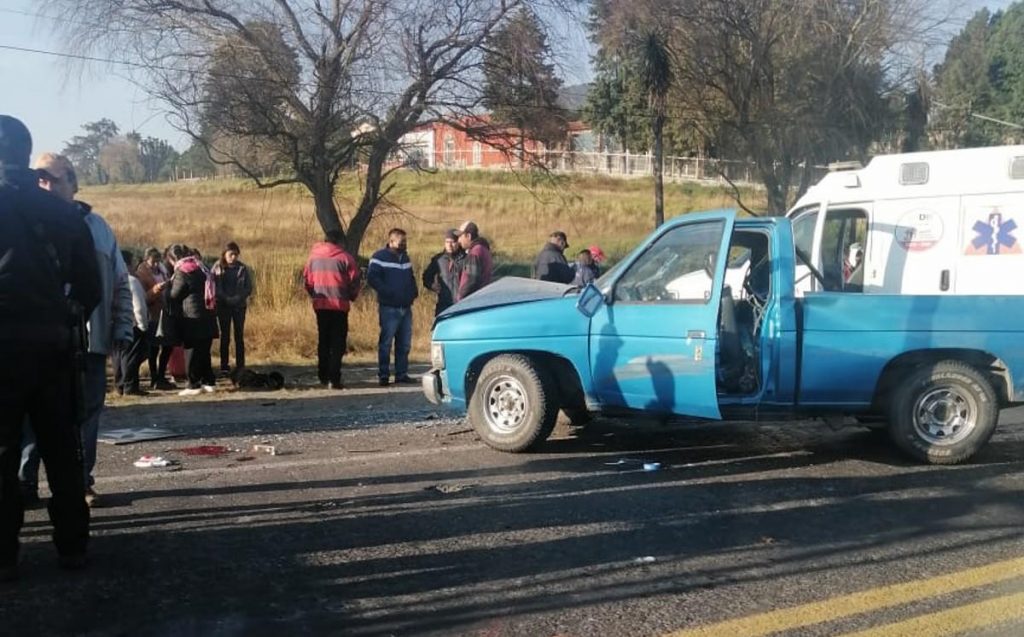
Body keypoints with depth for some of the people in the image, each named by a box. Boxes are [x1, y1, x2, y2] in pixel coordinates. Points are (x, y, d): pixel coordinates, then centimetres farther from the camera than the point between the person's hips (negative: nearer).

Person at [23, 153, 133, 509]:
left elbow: (119, 282, 13)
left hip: (90, 340, 3)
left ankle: (80, 481, 21)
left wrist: (122, 326, 6)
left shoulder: (96, 226, 9)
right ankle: (25, 481, 16)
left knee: (87, 413, 9)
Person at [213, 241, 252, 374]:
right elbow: (215, 287, -6)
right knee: (225, 336, 4)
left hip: (239, 306, 1)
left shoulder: (242, 268, 1)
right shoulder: (217, 268, -2)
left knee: (239, 336, 3)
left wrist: (238, 298, -15)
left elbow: (249, 287, 0)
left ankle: (240, 366, 8)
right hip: (223, 306, -1)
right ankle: (224, 366, 9)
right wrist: (227, 298, -18)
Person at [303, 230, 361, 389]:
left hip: (320, 305, 4)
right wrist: (351, 297, 13)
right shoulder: (345, 257, -6)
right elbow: (354, 281, -5)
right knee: (338, 343, 0)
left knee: (323, 342, 17)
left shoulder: (313, 256, 5)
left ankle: (323, 377, 22)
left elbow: (306, 279, 8)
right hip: (339, 305, -4)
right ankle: (334, 379, -6)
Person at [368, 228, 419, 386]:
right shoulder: (380, 257, -6)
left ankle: (401, 374, 16)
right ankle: (383, 376, 1)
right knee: (386, 342, -4)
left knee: (404, 343, 9)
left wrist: (413, 291, 10)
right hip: (389, 308, -7)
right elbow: (372, 278, -15)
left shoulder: (405, 257, 17)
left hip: (406, 307, 7)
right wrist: (387, 292, -19)